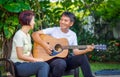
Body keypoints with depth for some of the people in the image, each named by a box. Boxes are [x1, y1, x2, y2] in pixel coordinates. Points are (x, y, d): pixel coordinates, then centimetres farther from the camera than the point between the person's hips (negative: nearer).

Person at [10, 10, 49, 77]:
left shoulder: (28, 35, 16)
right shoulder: (19, 35, -13)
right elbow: (20, 56, -17)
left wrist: (34, 60, -4)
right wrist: (36, 60, -12)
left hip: (25, 64, 9)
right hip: (18, 66, -9)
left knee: (45, 66, -14)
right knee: (44, 65, -25)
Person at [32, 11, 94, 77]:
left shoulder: (73, 35, 8)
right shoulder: (53, 30, -4)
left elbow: (75, 51, 5)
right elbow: (34, 34, -10)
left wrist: (86, 50, -13)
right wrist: (44, 44, -23)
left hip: (64, 59, 4)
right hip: (51, 59, -4)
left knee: (82, 57, -18)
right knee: (61, 63, -38)